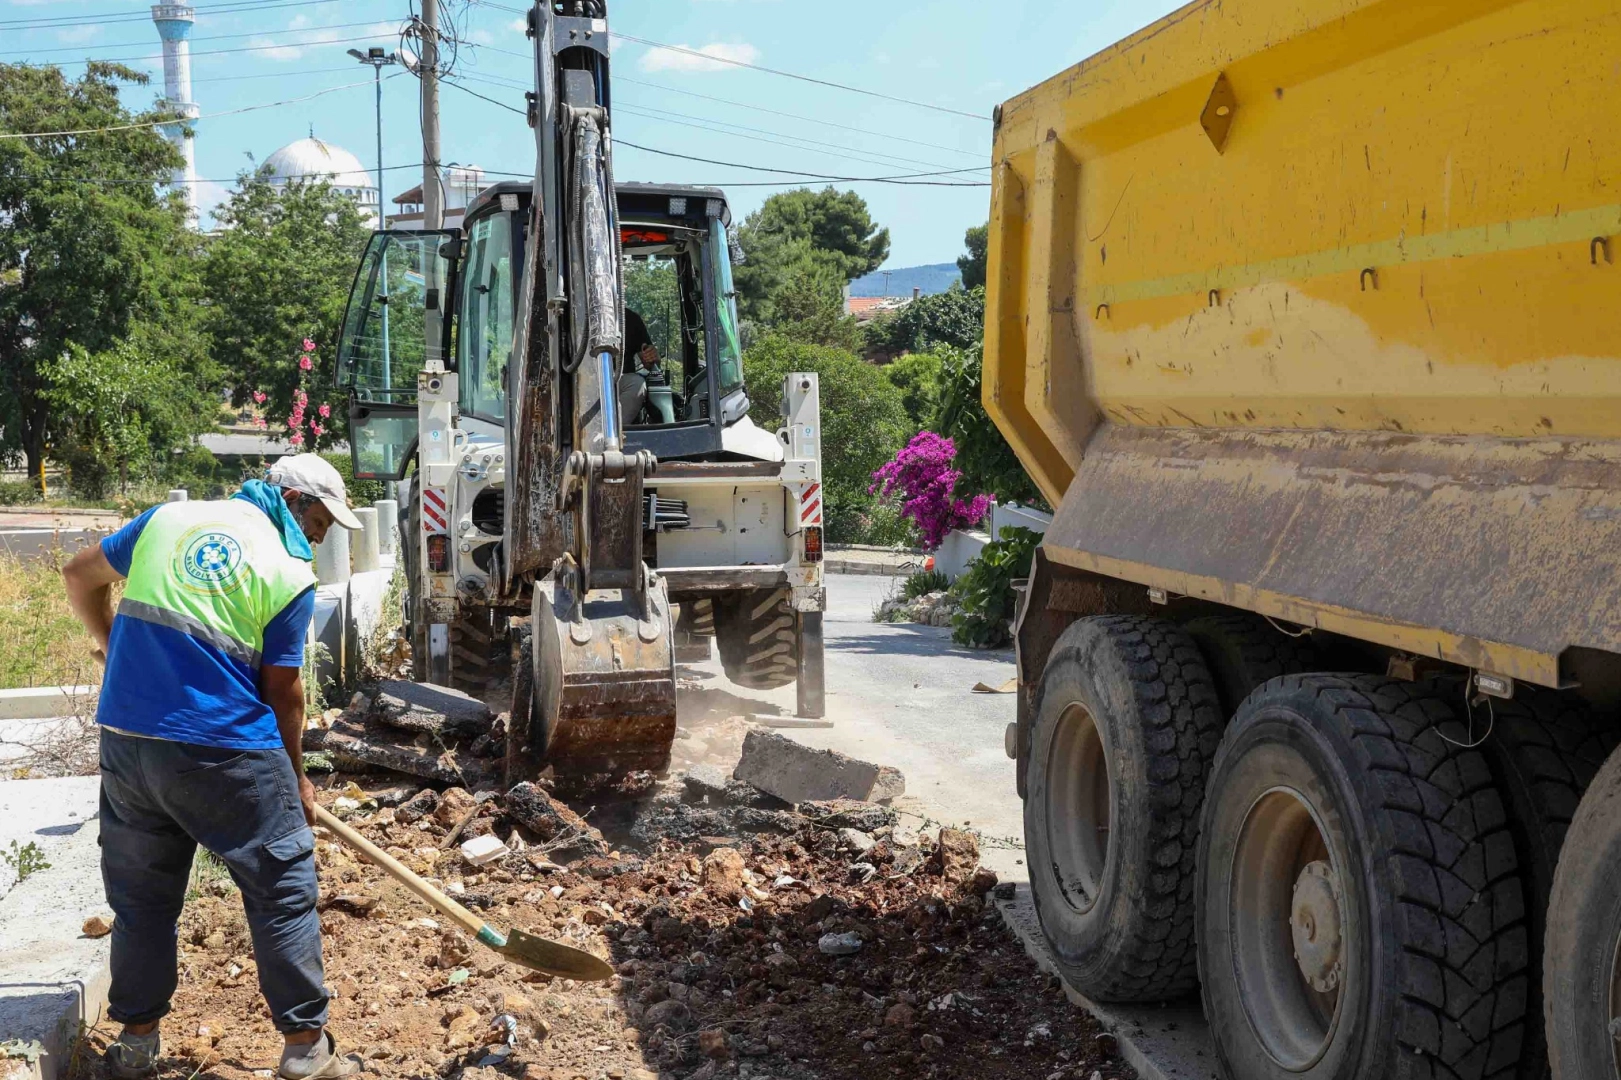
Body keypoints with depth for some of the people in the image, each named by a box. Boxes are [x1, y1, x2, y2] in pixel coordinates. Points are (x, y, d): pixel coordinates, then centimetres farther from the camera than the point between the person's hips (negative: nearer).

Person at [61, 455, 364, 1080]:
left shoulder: (168, 519, 10)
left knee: (141, 894, 18)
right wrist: (296, 778, 10)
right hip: (226, 756, -5)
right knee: (283, 889, 7)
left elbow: (80, 576, 20)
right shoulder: (290, 574, -4)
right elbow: (282, 691, -3)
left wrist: (116, 650, 35)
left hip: (126, 740, 5)